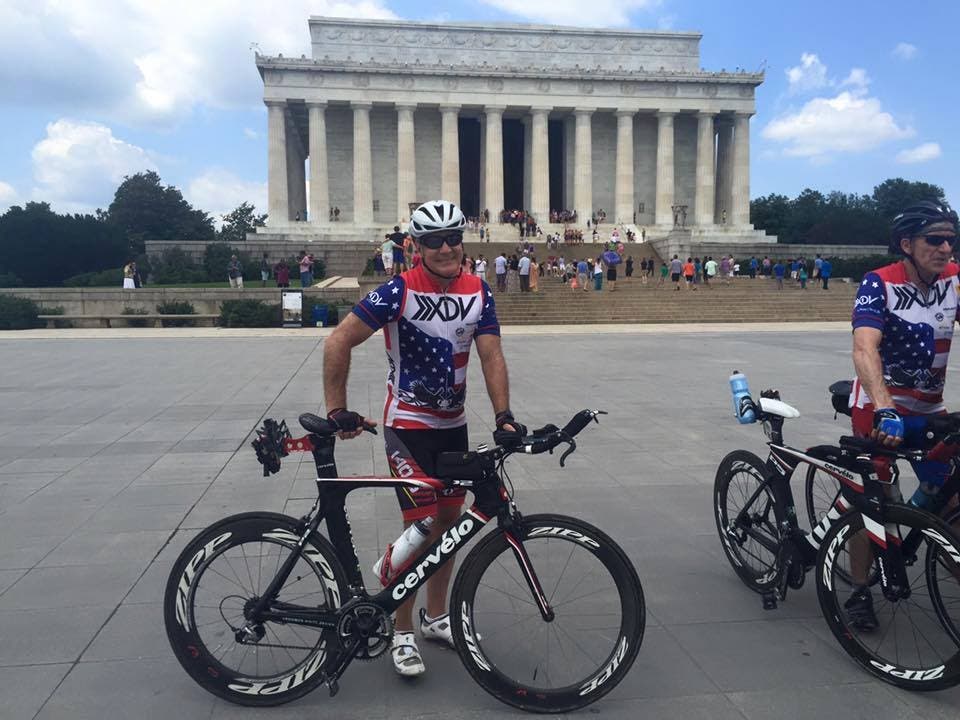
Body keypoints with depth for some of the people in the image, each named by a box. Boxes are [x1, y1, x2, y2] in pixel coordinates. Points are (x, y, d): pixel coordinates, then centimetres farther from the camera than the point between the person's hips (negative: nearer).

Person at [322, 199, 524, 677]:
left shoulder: (478, 292, -3)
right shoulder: (400, 291, -17)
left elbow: (491, 356, -6)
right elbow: (338, 343, -16)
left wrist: (503, 416, -18)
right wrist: (337, 410, -18)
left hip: (453, 424, 6)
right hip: (407, 425, -5)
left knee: (448, 520, 13)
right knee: (421, 525, -6)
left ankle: (436, 617, 32)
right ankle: (403, 633, 13)